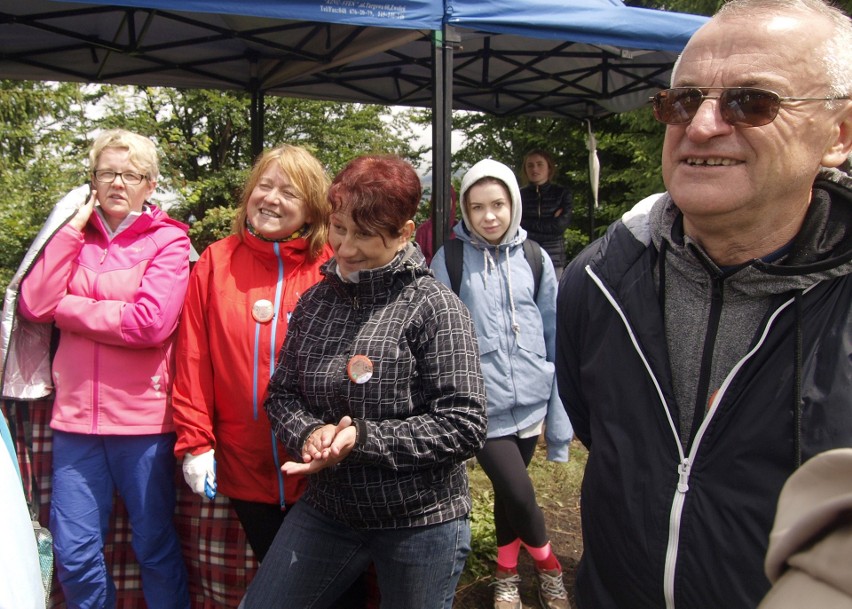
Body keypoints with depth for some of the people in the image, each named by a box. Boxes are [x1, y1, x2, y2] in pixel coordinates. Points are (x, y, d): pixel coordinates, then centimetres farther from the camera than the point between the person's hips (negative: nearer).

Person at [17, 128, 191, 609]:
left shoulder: (168, 240, -2)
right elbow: (34, 306, -3)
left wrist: (69, 308, -7)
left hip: (143, 418, -3)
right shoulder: (75, 236, 11)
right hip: (76, 415, 4)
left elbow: (151, 322, -17)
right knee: (73, 554, 9)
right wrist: (72, 228, -3)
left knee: (155, 546, 10)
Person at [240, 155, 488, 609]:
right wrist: (308, 433, -13)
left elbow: (464, 427, -17)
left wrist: (363, 438, -24)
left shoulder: (434, 308, -14)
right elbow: (281, 395, 8)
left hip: (422, 521, -4)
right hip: (327, 509, 5)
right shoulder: (314, 301, 3)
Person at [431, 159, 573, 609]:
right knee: (518, 493, -7)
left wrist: (559, 417, 5)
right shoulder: (449, 260, -4)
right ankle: (547, 564, 24)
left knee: (509, 491, 15)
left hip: (529, 401, 3)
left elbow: (554, 338, 6)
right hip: (481, 406, -2)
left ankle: (508, 572, 40)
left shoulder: (535, 259, 4)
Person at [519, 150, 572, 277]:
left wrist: (526, 223, -3)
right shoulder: (520, 195, 6)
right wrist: (550, 223, -4)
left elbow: (560, 225, -5)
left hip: (553, 259, 0)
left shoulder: (562, 194, 7)